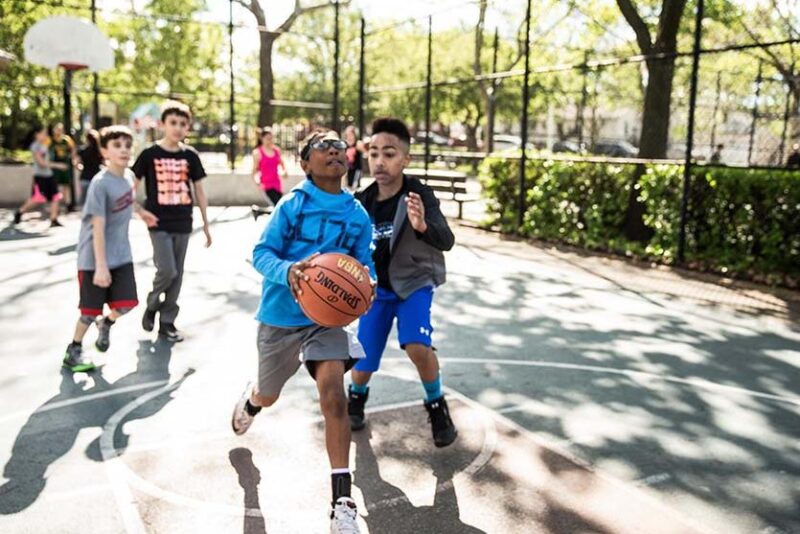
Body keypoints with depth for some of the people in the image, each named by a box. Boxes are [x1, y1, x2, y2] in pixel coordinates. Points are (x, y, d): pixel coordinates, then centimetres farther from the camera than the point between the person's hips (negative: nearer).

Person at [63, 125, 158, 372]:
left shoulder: (128, 175, 0)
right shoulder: (100, 183, -22)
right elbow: (98, 227, -23)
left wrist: (141, 211, 26)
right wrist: (101, 266, -25)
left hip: (121, 254, 6)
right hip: (94, 258, -6)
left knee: (126, 304, 1)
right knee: (91, 310, 5)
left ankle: (106, 323, 35)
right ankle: (73, 351, 28)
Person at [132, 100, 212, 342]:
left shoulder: (190, 155, 4)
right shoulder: (150, 153, -5)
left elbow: (199, 190, 8)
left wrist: (206, 224, 7)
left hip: (183, 224, 3)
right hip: (159, 223, -3)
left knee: (177, 274, 7)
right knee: (167, 271, -11)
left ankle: (167, 321, 21)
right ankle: (151, 305, 18)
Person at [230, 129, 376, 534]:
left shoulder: (358, 215, -1)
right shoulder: (292, 204, -10)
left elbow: (363, 264, 6)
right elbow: (261, 253, -11)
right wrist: (287, 271, -32)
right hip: (280, 315, 0)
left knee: (334, 398, -19)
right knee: (267, 397, 20)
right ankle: (249, 401, 61)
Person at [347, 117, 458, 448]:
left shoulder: (419, 195, -20)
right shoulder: (362, 202, -10)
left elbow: (446, 241, -34)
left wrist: (423, 226, -54)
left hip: (414, 283, -3)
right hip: (376, 287, 3)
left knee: (417, 346, -27)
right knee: (363, 362, 2)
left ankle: (437, 405, 4)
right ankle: (357, 397, 40)